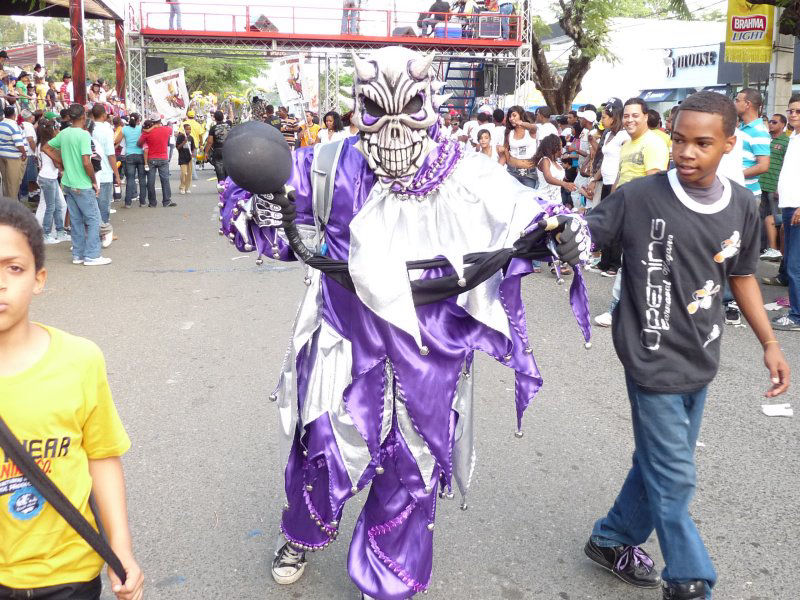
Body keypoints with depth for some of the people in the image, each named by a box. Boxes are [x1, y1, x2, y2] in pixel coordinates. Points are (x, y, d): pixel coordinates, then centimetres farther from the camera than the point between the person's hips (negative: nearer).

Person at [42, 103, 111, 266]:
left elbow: (46, 148, 18)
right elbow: (86, 162, -22)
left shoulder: (63, 133, 6)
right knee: (93, 219, 1)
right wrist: (94, 182, -11)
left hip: (68, 184, 7)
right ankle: (91, 256, 0)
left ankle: (78, 255, 17)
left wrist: (61, 163, 16)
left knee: (76, 220, 13)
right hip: (82, 185, -7)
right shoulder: (83, 134, -16)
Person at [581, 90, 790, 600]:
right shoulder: (640, 197, -15)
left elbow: (742, 276, 12)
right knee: (675, 477, 2)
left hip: (701, 361, 6)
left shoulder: (742, 206, 0)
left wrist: (770, 342, 10)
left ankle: (614, 541, 39)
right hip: (654, 360, -5)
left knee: (659, 463, 18)